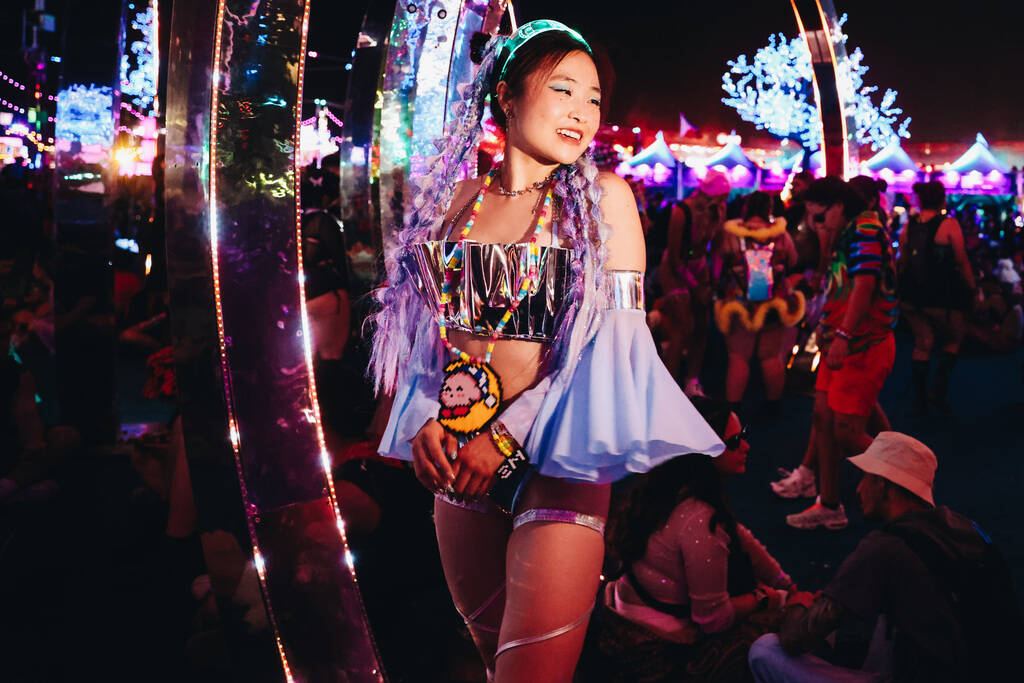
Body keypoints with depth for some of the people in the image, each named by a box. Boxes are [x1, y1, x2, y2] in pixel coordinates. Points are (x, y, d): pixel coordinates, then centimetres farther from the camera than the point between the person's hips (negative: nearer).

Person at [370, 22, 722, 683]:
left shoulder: (602, 197, -2)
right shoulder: (463, 195, 8)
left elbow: (615, 338, -8)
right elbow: (432, 326, 12)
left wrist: (510, 434, -14)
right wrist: (423, 420, -5)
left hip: (554, 459, -3)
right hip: (459, 463, 4)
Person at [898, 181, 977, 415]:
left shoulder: (908, 226, 1)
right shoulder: (949, 224, -12)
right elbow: (962, 262, -7)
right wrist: (971, 287, 7)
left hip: (911, 295, 5)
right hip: (940, 296, -5)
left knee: (922, 343, 15)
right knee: (953, 340, 15)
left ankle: (920, 400, 15)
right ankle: (938, 390, 2)